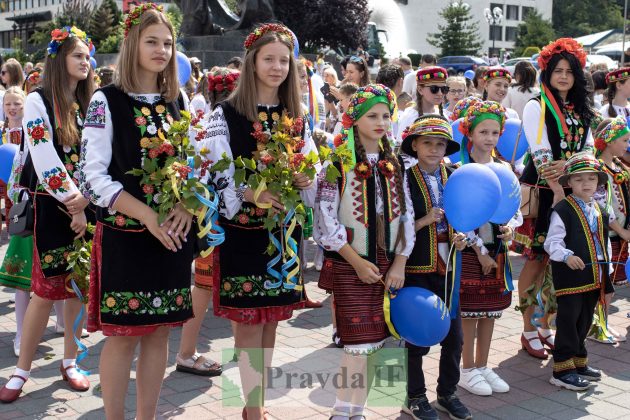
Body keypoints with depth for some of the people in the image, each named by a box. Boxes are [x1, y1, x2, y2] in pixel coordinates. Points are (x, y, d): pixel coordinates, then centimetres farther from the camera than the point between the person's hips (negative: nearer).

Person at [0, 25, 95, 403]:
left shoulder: (91, 104, 10)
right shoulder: (39, 101, -5)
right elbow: (45, 161, -13)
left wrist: (85, 199, -11)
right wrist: (73, 204, -14)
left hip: (88, 206, 4)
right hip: (53, 207, -4)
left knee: (80, 287, 7)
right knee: (46, 291, -4)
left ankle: (71, 362, 20)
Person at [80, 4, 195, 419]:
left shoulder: (178, 100, 10)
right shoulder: (107, 101, -5)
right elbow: (94, 177, -10)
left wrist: (186, 208, -6)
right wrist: (148, 216, -18)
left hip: (173, 234, 5)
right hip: (125, 234, -4)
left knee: (159, 331, 9)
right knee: (123, 333, 0)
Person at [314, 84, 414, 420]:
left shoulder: (394, 164, 9)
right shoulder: (338, 162, -7)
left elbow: (406, 215, 10)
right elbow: (326, 217, -12)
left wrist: (400, 263, 0)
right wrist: (357, 262, -12)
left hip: (388, 265, 5)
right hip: (350, 264, -5)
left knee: (375, 342, 8)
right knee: (359, 343, -7)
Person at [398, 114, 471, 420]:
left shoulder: (454, 178, 6)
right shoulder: (405, 181, -9)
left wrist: (460, 237, -3)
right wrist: (424, 221, -23)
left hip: (448, 266, 5)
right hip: (416, 268, -4)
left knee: (454, 335, 10)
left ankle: (447, 393, 29)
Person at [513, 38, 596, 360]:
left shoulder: (581, 111, 14)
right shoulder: (536, 107, -5)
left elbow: (588, 149, 4)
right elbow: (541, 154, -14)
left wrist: (567, 166, -16)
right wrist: (556, 189, -24)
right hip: (542, 190, -6)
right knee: (537, 260, -2)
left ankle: (545, 326, 20)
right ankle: (528, 330, 9)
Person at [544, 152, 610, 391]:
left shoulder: (601, 212, 14)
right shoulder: (562, 210, -10)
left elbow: (605, 241, 21)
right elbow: (552, 242, -14)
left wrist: (606, 269, 14)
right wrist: (567, 256, -29)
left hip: (594, 277, 7)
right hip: (570, 276, -7)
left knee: (585, 321, 16)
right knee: (568, 320, -4)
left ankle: (578, 361, 28)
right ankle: (562, 369, 2)